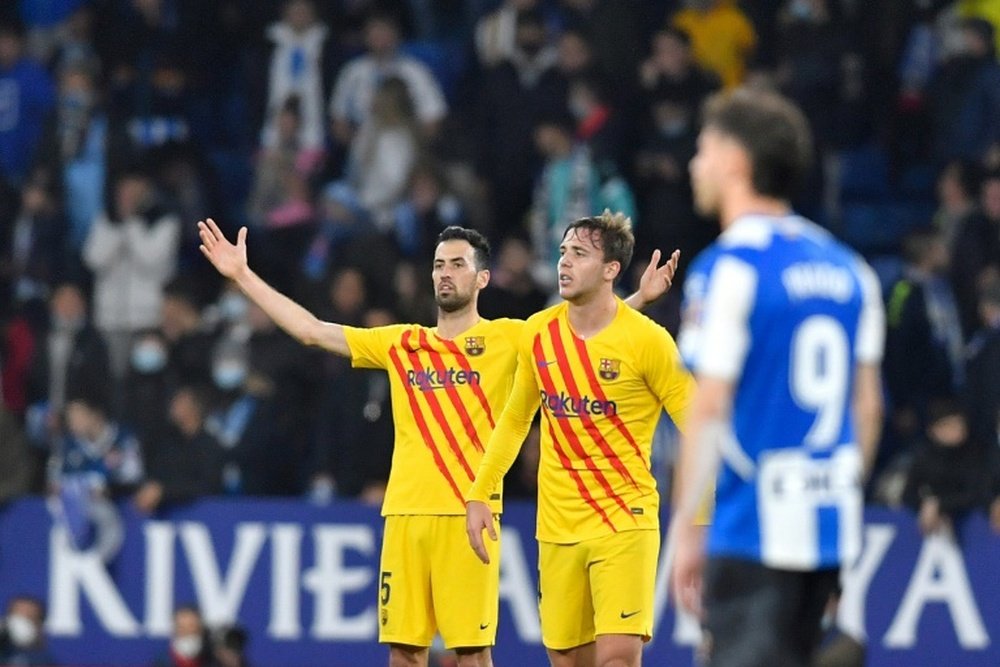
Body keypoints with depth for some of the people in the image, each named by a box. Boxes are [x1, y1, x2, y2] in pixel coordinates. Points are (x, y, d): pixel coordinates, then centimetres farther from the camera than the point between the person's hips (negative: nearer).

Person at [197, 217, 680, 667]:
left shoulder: (505, 339, 5)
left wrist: (640, 298, -17)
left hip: (468, 513, -4)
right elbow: (310, 330, 17)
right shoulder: (401, 344, 16)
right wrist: (243, 276, 16)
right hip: (405, 512, 4)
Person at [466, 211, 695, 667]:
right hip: (557, 525, 5)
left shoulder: (646, 340, -11)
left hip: (625, 522, -5)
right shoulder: (537, 334, 4)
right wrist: (479, 495, 13)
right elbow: (515, 420, 18)